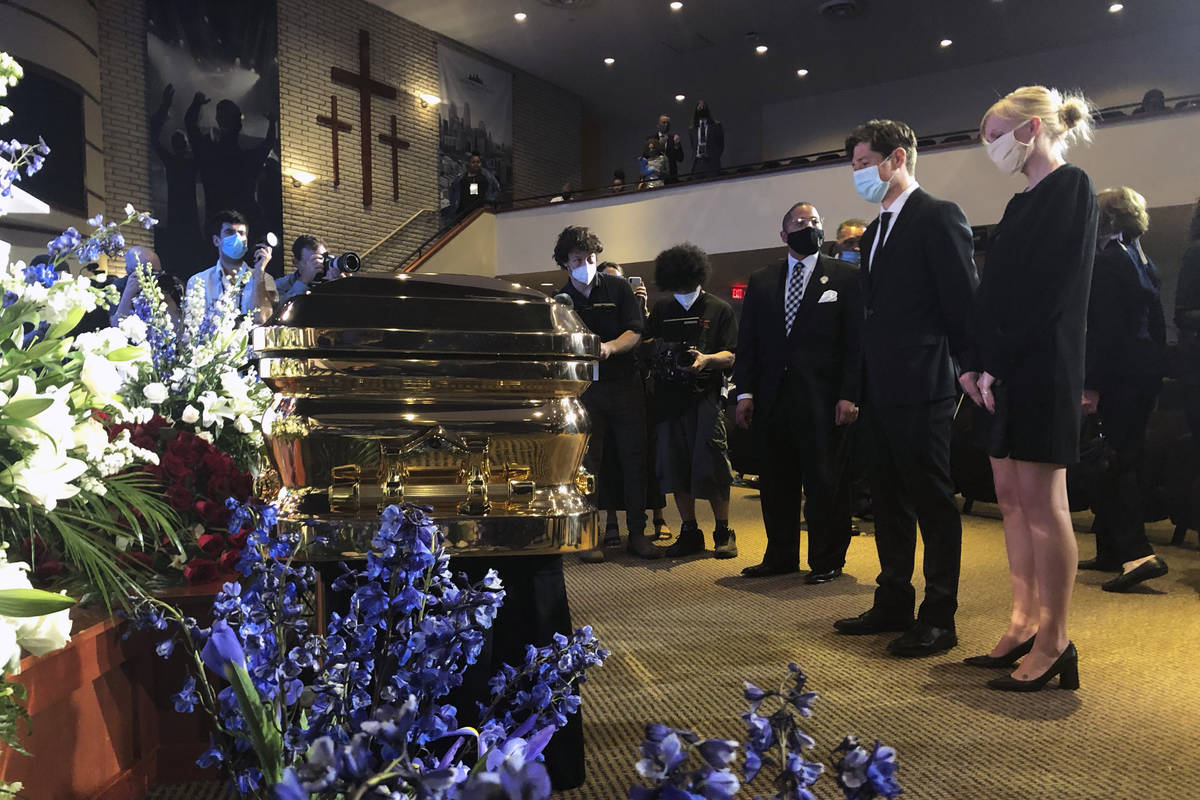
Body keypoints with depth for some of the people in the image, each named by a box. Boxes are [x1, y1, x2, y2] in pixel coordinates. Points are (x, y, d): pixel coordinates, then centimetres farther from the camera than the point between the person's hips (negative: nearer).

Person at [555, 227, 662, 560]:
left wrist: (609, 347, -21)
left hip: (626, 385, 0)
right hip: (585, 388, 0)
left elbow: (635, 332, -2)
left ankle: (637, 533, 11)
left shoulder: (618, 288, 5)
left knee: (634, 458, 2)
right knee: (588, 461, 0)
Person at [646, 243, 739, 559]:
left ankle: (723, 533, 7)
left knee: (711, 465, -7)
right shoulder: (661, 310, 18)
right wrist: (651, 345, -3)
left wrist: (706, 360, -20)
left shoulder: (720, 310, 7)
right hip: (669, 396, 4)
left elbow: (731, 355, -1)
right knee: (675, 467, 5)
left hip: (706, 395, -4)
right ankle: (689, 533, 16)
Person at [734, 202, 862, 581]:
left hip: (821, 397, -3)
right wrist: (745, 392, 2)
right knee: (776, 482, 9)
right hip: (772, 397, 3)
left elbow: (856, 340, -1)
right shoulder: (761, 281, 14)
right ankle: (780, 556, 22)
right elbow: (747, 342, 11)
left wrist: (849, 395, -9)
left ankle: (826, 560, 16)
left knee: (823, 482, 2)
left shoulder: (844, 277, 5)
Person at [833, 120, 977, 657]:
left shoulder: (938, 217, -8)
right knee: (890, 500, 15)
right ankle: (893, 603, 26)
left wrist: (965, 372, -12)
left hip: (922, 390, -9)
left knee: (933, 502, 0)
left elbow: (963, 302, -12)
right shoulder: (875, 231, 18)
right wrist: (856, 387, 15)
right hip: (881, 390, 9)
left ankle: (939, 618, 9)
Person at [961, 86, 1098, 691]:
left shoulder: (1071, 187, -5)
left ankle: (1054, 642, 3)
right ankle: (1024, 623, 17)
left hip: (1040, 369, -9)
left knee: (1040, 504, -6)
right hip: (1001, 371, 9)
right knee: (1012, 500, 9)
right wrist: (975, 364, 5)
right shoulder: (1023, 203, 20)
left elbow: (1050, 289, -15)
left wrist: (997, 363, -16)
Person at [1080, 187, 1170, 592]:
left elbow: (1103, 330, -17)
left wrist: (1091, 386, -17)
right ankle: (1112, 551, 21)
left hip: (1120, 376, -9)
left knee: (1116, 463, -8)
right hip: (1147, 372, 9)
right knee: (1128, 459, 13)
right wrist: (1155, 367, 20)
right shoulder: (1145, 263, 15)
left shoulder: (1106, 261, -11)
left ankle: (1138, 553, -16)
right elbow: (1156, 322, 16)